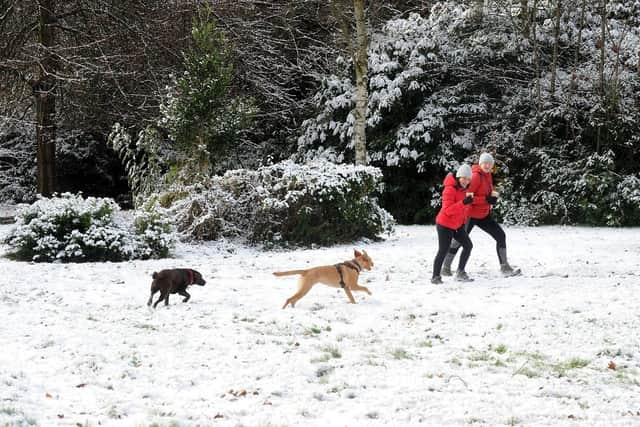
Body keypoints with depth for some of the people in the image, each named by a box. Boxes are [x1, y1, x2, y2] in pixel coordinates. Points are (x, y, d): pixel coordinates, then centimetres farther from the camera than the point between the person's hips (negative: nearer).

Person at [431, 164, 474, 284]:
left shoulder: (464, 188, 3)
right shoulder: (450, 189, -22)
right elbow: (448, 210, -31)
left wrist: (464, 221, 22)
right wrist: (464, 202, -40)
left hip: (457, 225, 8)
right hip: (445, 225, -8)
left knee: (468, 245, 4)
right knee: (443, 251, -9)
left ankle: (460, 273, 12)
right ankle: (435, 277, 1)